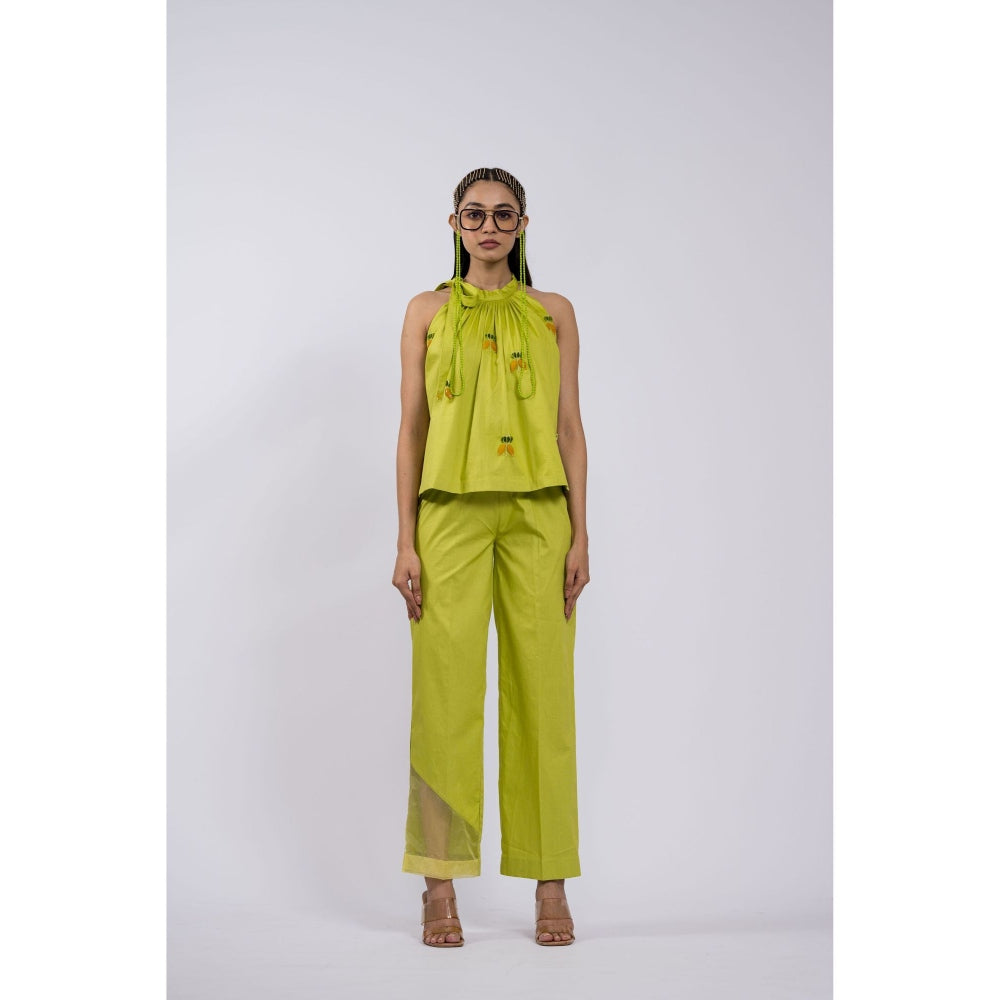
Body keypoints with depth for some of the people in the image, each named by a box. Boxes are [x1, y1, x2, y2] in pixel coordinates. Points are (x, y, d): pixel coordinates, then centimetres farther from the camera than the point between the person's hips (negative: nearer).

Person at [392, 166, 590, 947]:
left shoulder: (554, 313, 12)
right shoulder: (428, 312, 10)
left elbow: (570, 426, 8)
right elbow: (412, 427, 7)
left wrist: (580, 534, -1)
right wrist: (406, 541, -1)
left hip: (538, 514, 1)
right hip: (451, 512, 0)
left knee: (543, 691, 0)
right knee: (446, 692, -4)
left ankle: (552, 884, 8)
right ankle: (441, 886, 5)